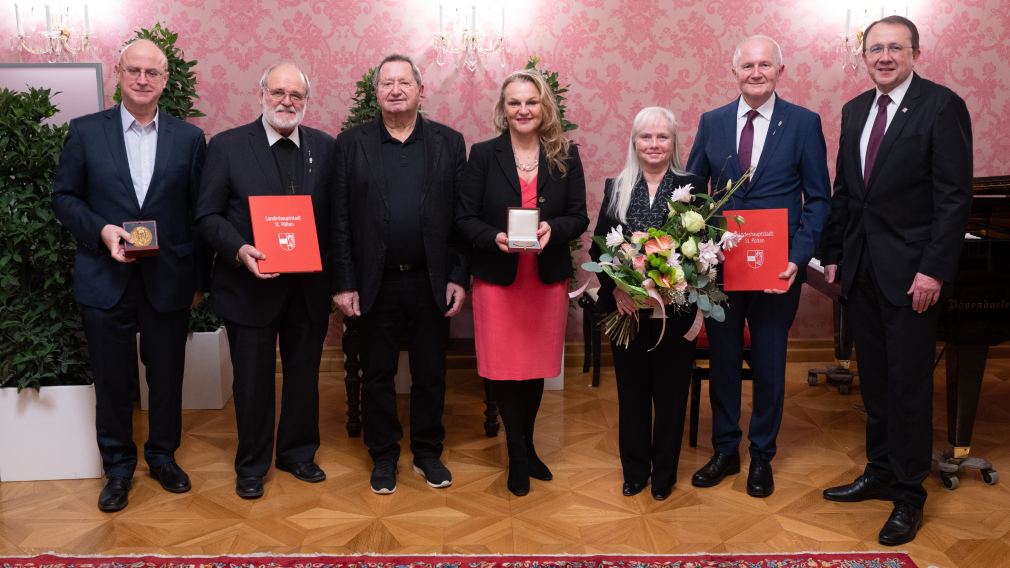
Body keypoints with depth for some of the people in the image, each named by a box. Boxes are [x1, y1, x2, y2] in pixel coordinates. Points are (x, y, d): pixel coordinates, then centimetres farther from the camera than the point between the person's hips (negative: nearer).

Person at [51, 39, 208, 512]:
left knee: (167, 377, 12)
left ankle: (163, 456, 32)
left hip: (169, 281, 1)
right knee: (112, 382, 10)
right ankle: (118, 467, 27)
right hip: (105, 280, 0)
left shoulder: (189, 138, 2)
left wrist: (199, 279, 4)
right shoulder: (85, 131, 1)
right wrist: (102, 230, -15)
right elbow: (64, 198, 4)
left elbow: (198, 212, 4)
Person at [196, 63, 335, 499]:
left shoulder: (326, 147, 3)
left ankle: (298, 453, 35)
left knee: (304, 376, 15)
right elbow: (208, 215, -4)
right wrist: (239, 250, -21)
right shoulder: (227, 146, -3)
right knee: (252, 381, 10)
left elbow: (336, 215, 4)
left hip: (310, 287, 3)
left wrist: (336, 277, -7)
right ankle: (251, 465, 28)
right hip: (250, 285, -2)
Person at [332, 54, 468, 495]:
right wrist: (344, 283, -5)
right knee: (377, 375, 10)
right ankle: (383, 456, 26)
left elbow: (460, 216, 1)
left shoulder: (449, 143, 2)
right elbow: (341, 220, -1)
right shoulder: (351, 144, 1)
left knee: (431, 374, 11)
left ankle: (428, 453, 28)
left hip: (432, 282, 1)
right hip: (376, 283, 0)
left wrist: (458, 277, -4)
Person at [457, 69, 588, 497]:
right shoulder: (484, 154, -2)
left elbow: (579, 217, 1)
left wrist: (553, 229, -20)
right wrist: (494, 237, -22)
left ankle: (524, 449, 34)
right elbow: (465, 217, -3)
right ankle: (519, 454, 24)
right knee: (504, 369, 4)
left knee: (537, 367, 12)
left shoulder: (566, 155, 1)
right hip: (497, 279, -1)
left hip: (548, 279, 2)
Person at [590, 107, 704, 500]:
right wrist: (616, 287, -12)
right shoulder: (616, 188, 5)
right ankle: (634, 469, 26)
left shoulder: (692, 186, 0)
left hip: (675, 308, -1)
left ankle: (664, 473, 23)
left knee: (670, 390, 8)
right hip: (626, 307, 2)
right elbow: (598, 247, 2)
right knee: (631, 390, 10)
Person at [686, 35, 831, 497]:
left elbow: (818, 199, -2)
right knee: (722, 359, 11)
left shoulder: (804, 123, -3)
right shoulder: (712, 122, 3)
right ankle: (724, 450, 28)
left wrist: (798, 256, -14)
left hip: (778, 268, -2)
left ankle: (761, 456, 26)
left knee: (769, 363, 10)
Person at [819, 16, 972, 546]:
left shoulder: (942, 106, -8)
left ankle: (909, 493, 15)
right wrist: (834, 255, 11)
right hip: (860, 267, 6)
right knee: (874, 379, 14)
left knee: (909, 384, 1)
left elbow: (954, 196, -13)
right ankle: (880, 472, 28)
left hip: (909, 271, -6)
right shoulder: (854, 111, 11)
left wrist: (934, 269, -17)